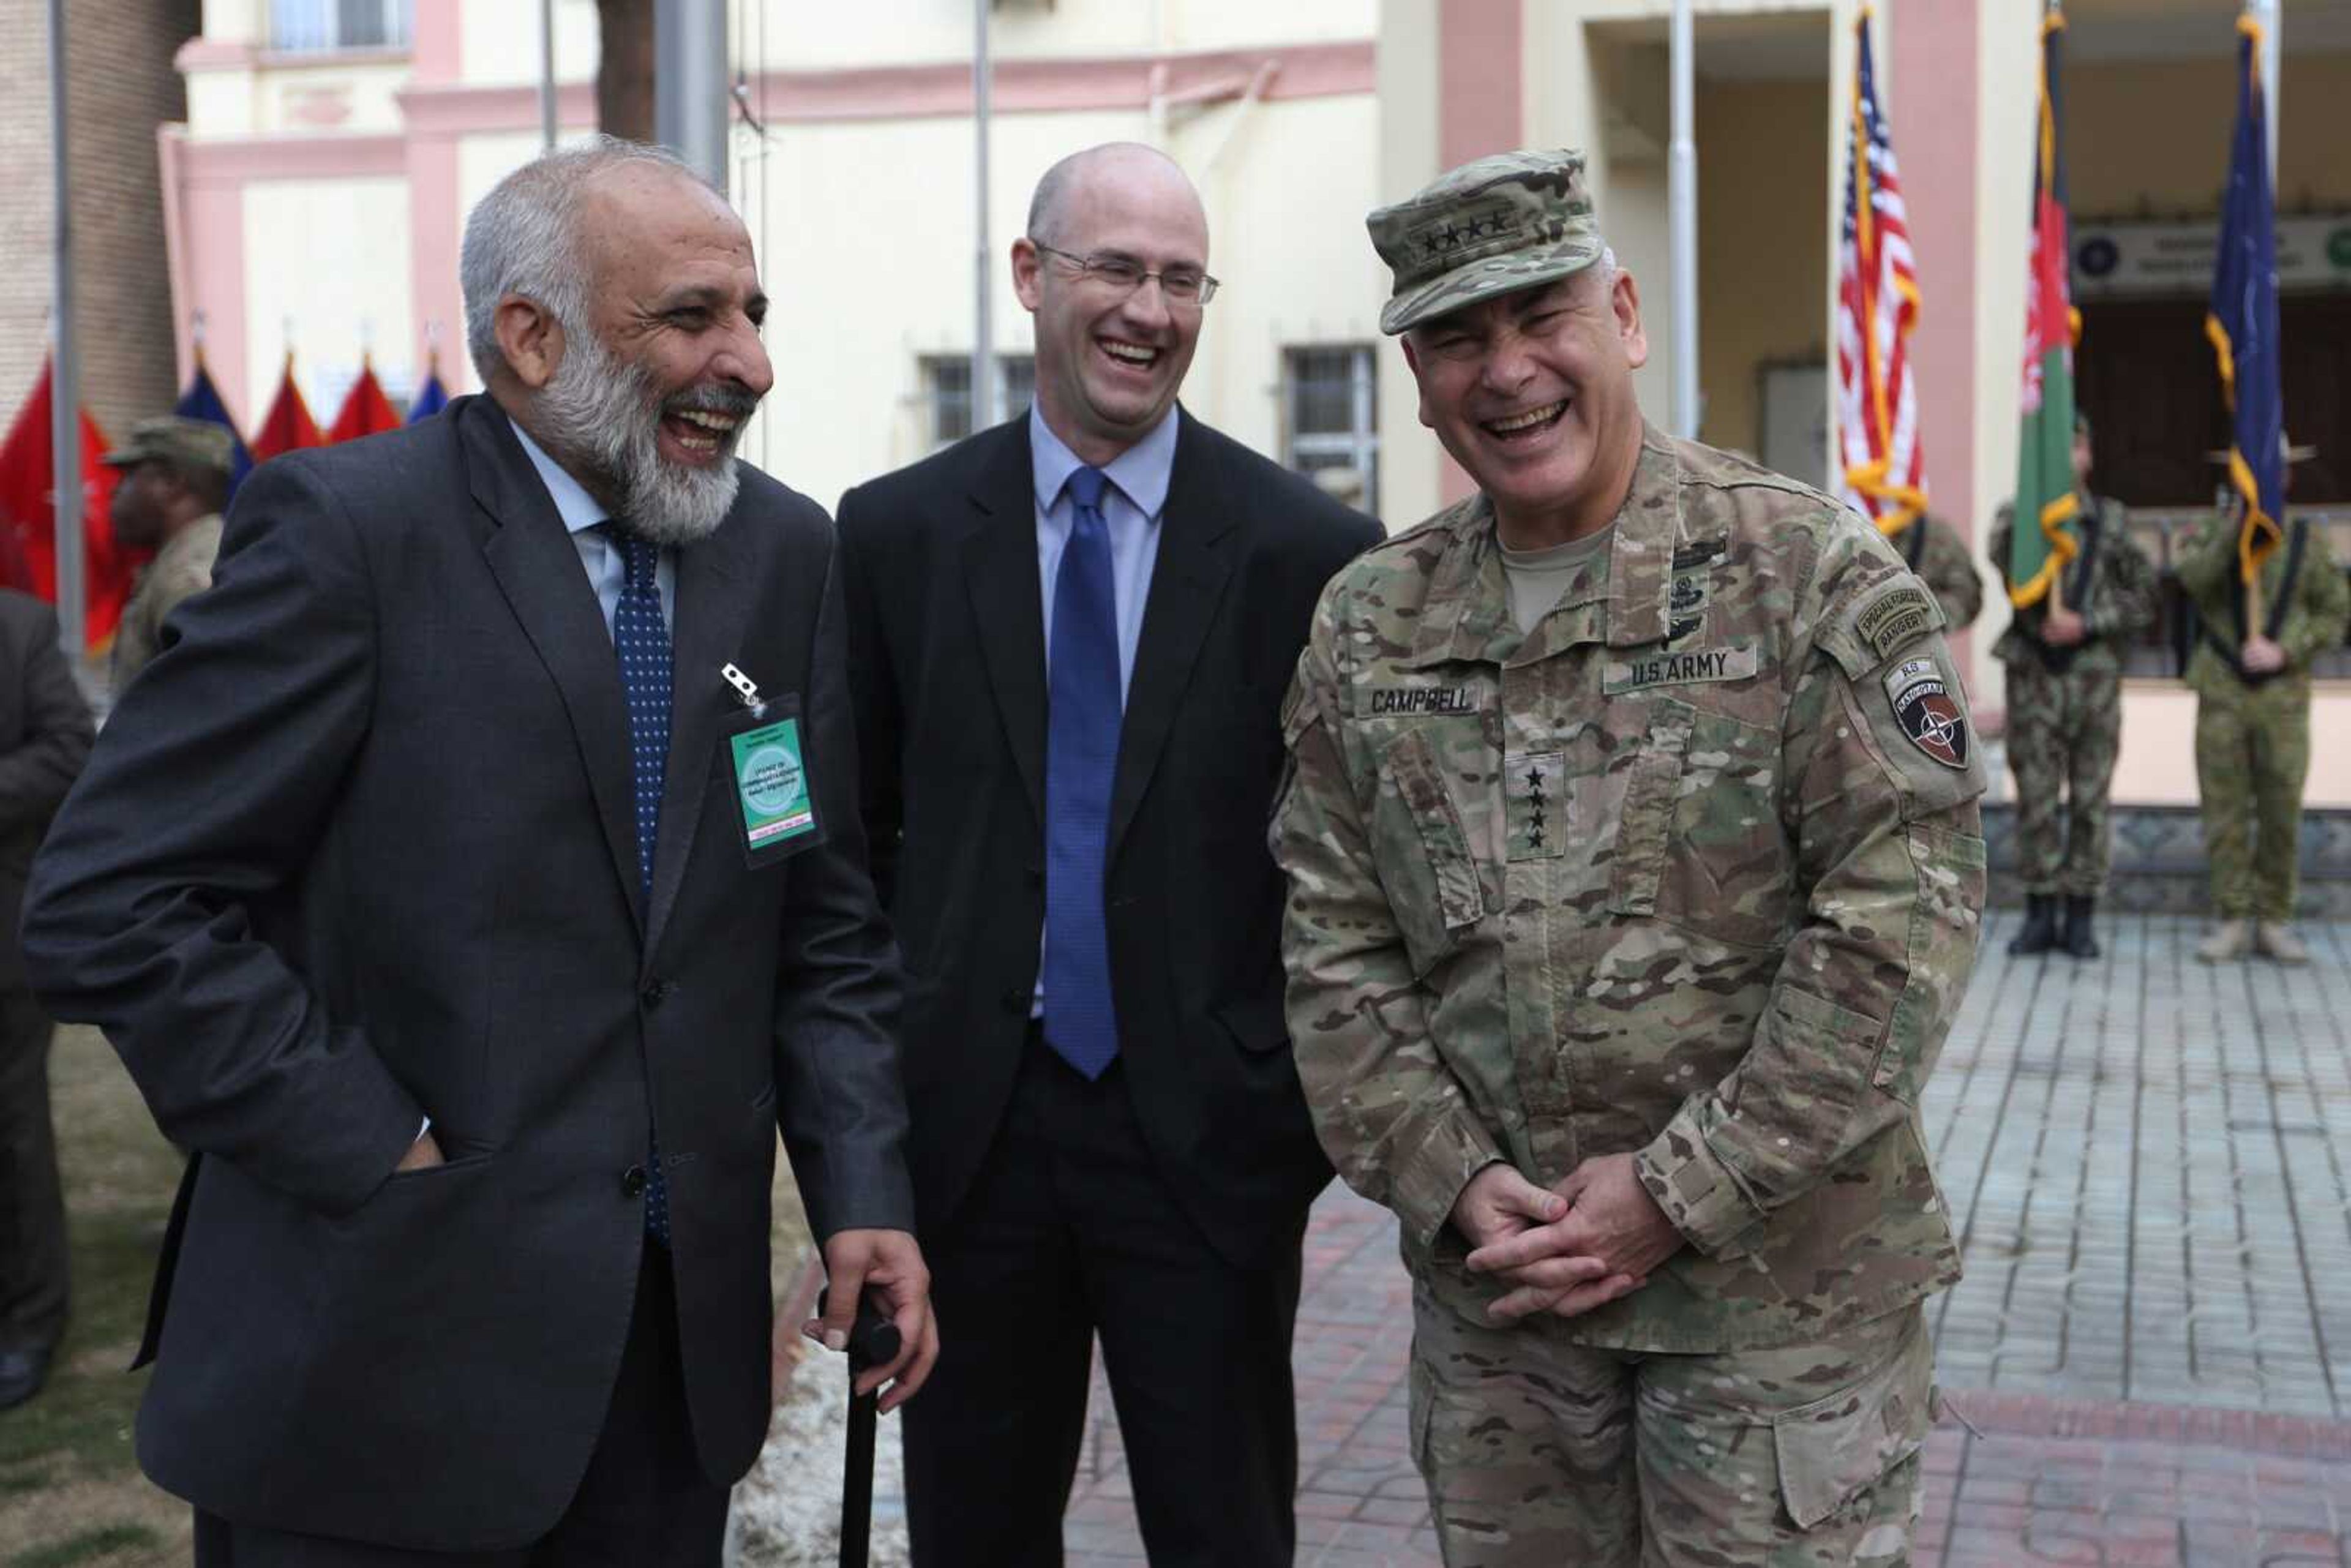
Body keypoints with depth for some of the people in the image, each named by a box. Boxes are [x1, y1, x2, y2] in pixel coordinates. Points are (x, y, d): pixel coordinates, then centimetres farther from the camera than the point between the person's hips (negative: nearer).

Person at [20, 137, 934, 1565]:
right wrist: (374, 1151, -15)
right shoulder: (350, 527, -12)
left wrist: (863, 1192, -1)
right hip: (387, 1341, -5)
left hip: (681, 1324, 5)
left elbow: (826, 924, 9)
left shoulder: (786, 550, 5)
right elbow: (108, 903, -15)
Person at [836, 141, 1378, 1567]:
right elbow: (857, 831, 8)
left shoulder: (1310, 550, -3)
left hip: (1210, 1129, -1)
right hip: (965, 1119, 2)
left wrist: (1328, 1096, -3)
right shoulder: (898, 534, 2)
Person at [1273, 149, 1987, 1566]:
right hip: (1490, 1288, 4)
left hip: (1780, 1281, -3)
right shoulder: (1368, 626, 5)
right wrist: (1451, 1181, -7)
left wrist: (1680, 1193, -15)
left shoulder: (1817, 576, -9)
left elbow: (1903, 918, -13)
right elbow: (1335, 945, 6)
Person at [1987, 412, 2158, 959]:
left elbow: (2144, 595, 2)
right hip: (2033, 673, 0)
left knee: (2090, 799, 3)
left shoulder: (2112, 519, 6)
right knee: (2035, 797, 2)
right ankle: (2040, 913, 11)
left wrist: (2087, 622, -12)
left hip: (2095, 672, 0)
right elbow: (2005, 562, -16)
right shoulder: (2014, 517, 5)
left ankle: (2081, 917, 10)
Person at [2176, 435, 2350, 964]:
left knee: (2281, 816, 2)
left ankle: (2274, 924, 12)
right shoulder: (2211, 532, 2)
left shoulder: (2308, 539, 2)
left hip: (2284, 696, 0)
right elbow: (2193, 580, -20)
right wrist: (2240, 519, -25)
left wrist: (2284, 652, -14)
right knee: (2225, 813, 1)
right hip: (2222, 695, 0)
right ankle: (2232, 924, 8)